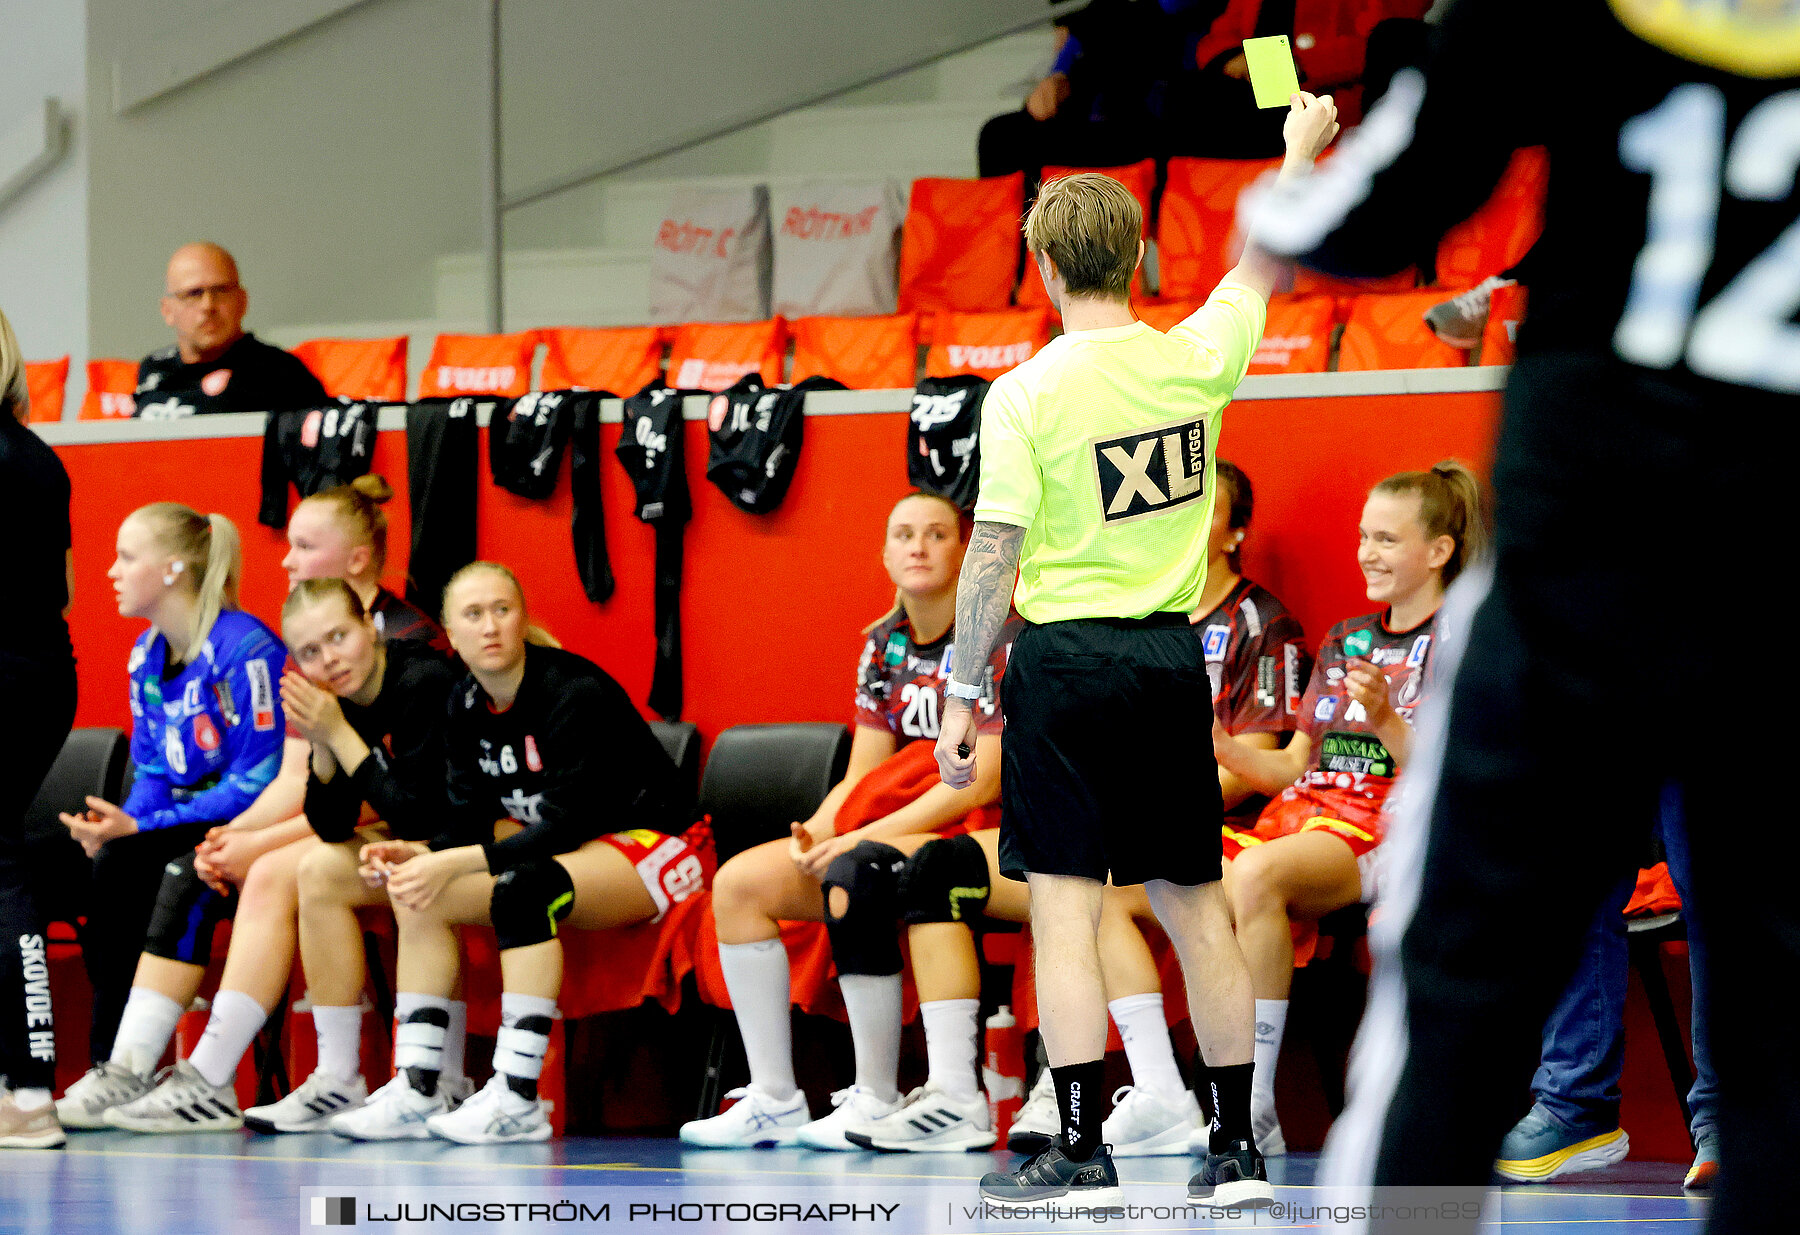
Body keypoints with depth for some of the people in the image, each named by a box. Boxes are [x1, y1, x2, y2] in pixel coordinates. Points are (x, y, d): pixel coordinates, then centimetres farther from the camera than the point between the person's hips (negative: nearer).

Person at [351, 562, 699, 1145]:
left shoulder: (576, 693, -21)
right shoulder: (466, 703, 2)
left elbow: (565, 824, -25)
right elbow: (470, 816, 3)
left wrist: (454, 863, -31)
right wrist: (419, 854, -19)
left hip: (648, 848, -8)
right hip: (560, 853, 8)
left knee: (523, 888, -36)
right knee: (416, 895, -10)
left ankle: (517, 1098, -39)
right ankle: (417, 1089, -13)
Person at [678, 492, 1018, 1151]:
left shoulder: (994, 640, -10)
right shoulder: (883, 646, 12)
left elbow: (982, 782, -18)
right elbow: (863, 774, 10)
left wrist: (863, 836, -21)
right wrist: (816, 832, -13)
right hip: (891, 837, 8)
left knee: (855, 873, -36)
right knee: (739, 881, -7)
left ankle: (876, 1103, -29)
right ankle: (773, 1102, -9)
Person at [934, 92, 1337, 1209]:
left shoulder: (1026, 394, -10)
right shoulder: (1194, 361, 1)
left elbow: (994, 556, -10)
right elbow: (1261, 271, 20)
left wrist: (962, 694, -2)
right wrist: (1302, 152, 36)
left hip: (1064, 659, -4)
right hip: (1173, 656, 4)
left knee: (1064, 910, -3)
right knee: (1196, 907, 10)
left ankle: (1083, 1152, -6)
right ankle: (1238, 1149, 12)